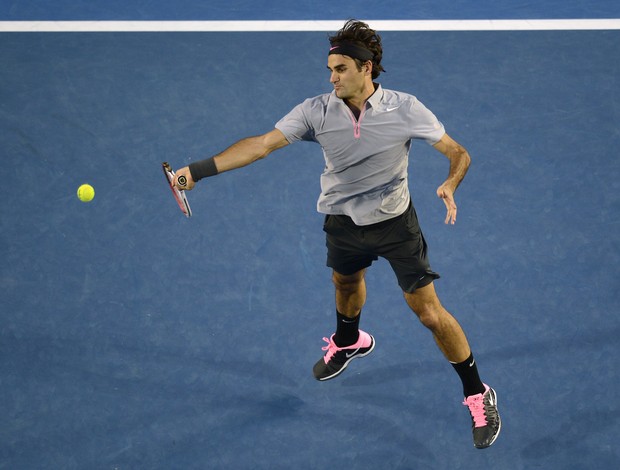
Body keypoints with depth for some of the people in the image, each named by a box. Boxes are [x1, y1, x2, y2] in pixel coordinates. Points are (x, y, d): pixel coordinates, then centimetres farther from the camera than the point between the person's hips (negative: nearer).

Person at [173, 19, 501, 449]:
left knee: (430, 313, -5)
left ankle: (478, 396, 13)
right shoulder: (317, 112, -18)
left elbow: (458, 153, -15)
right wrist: (199, 170, -31)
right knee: (346, 282, 30)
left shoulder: (405, 110, -22)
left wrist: (450, 185, -37)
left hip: (395, 223, -3)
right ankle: (348, 342, 65)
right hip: (343, 221, 4)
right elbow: (262, 145, -22)